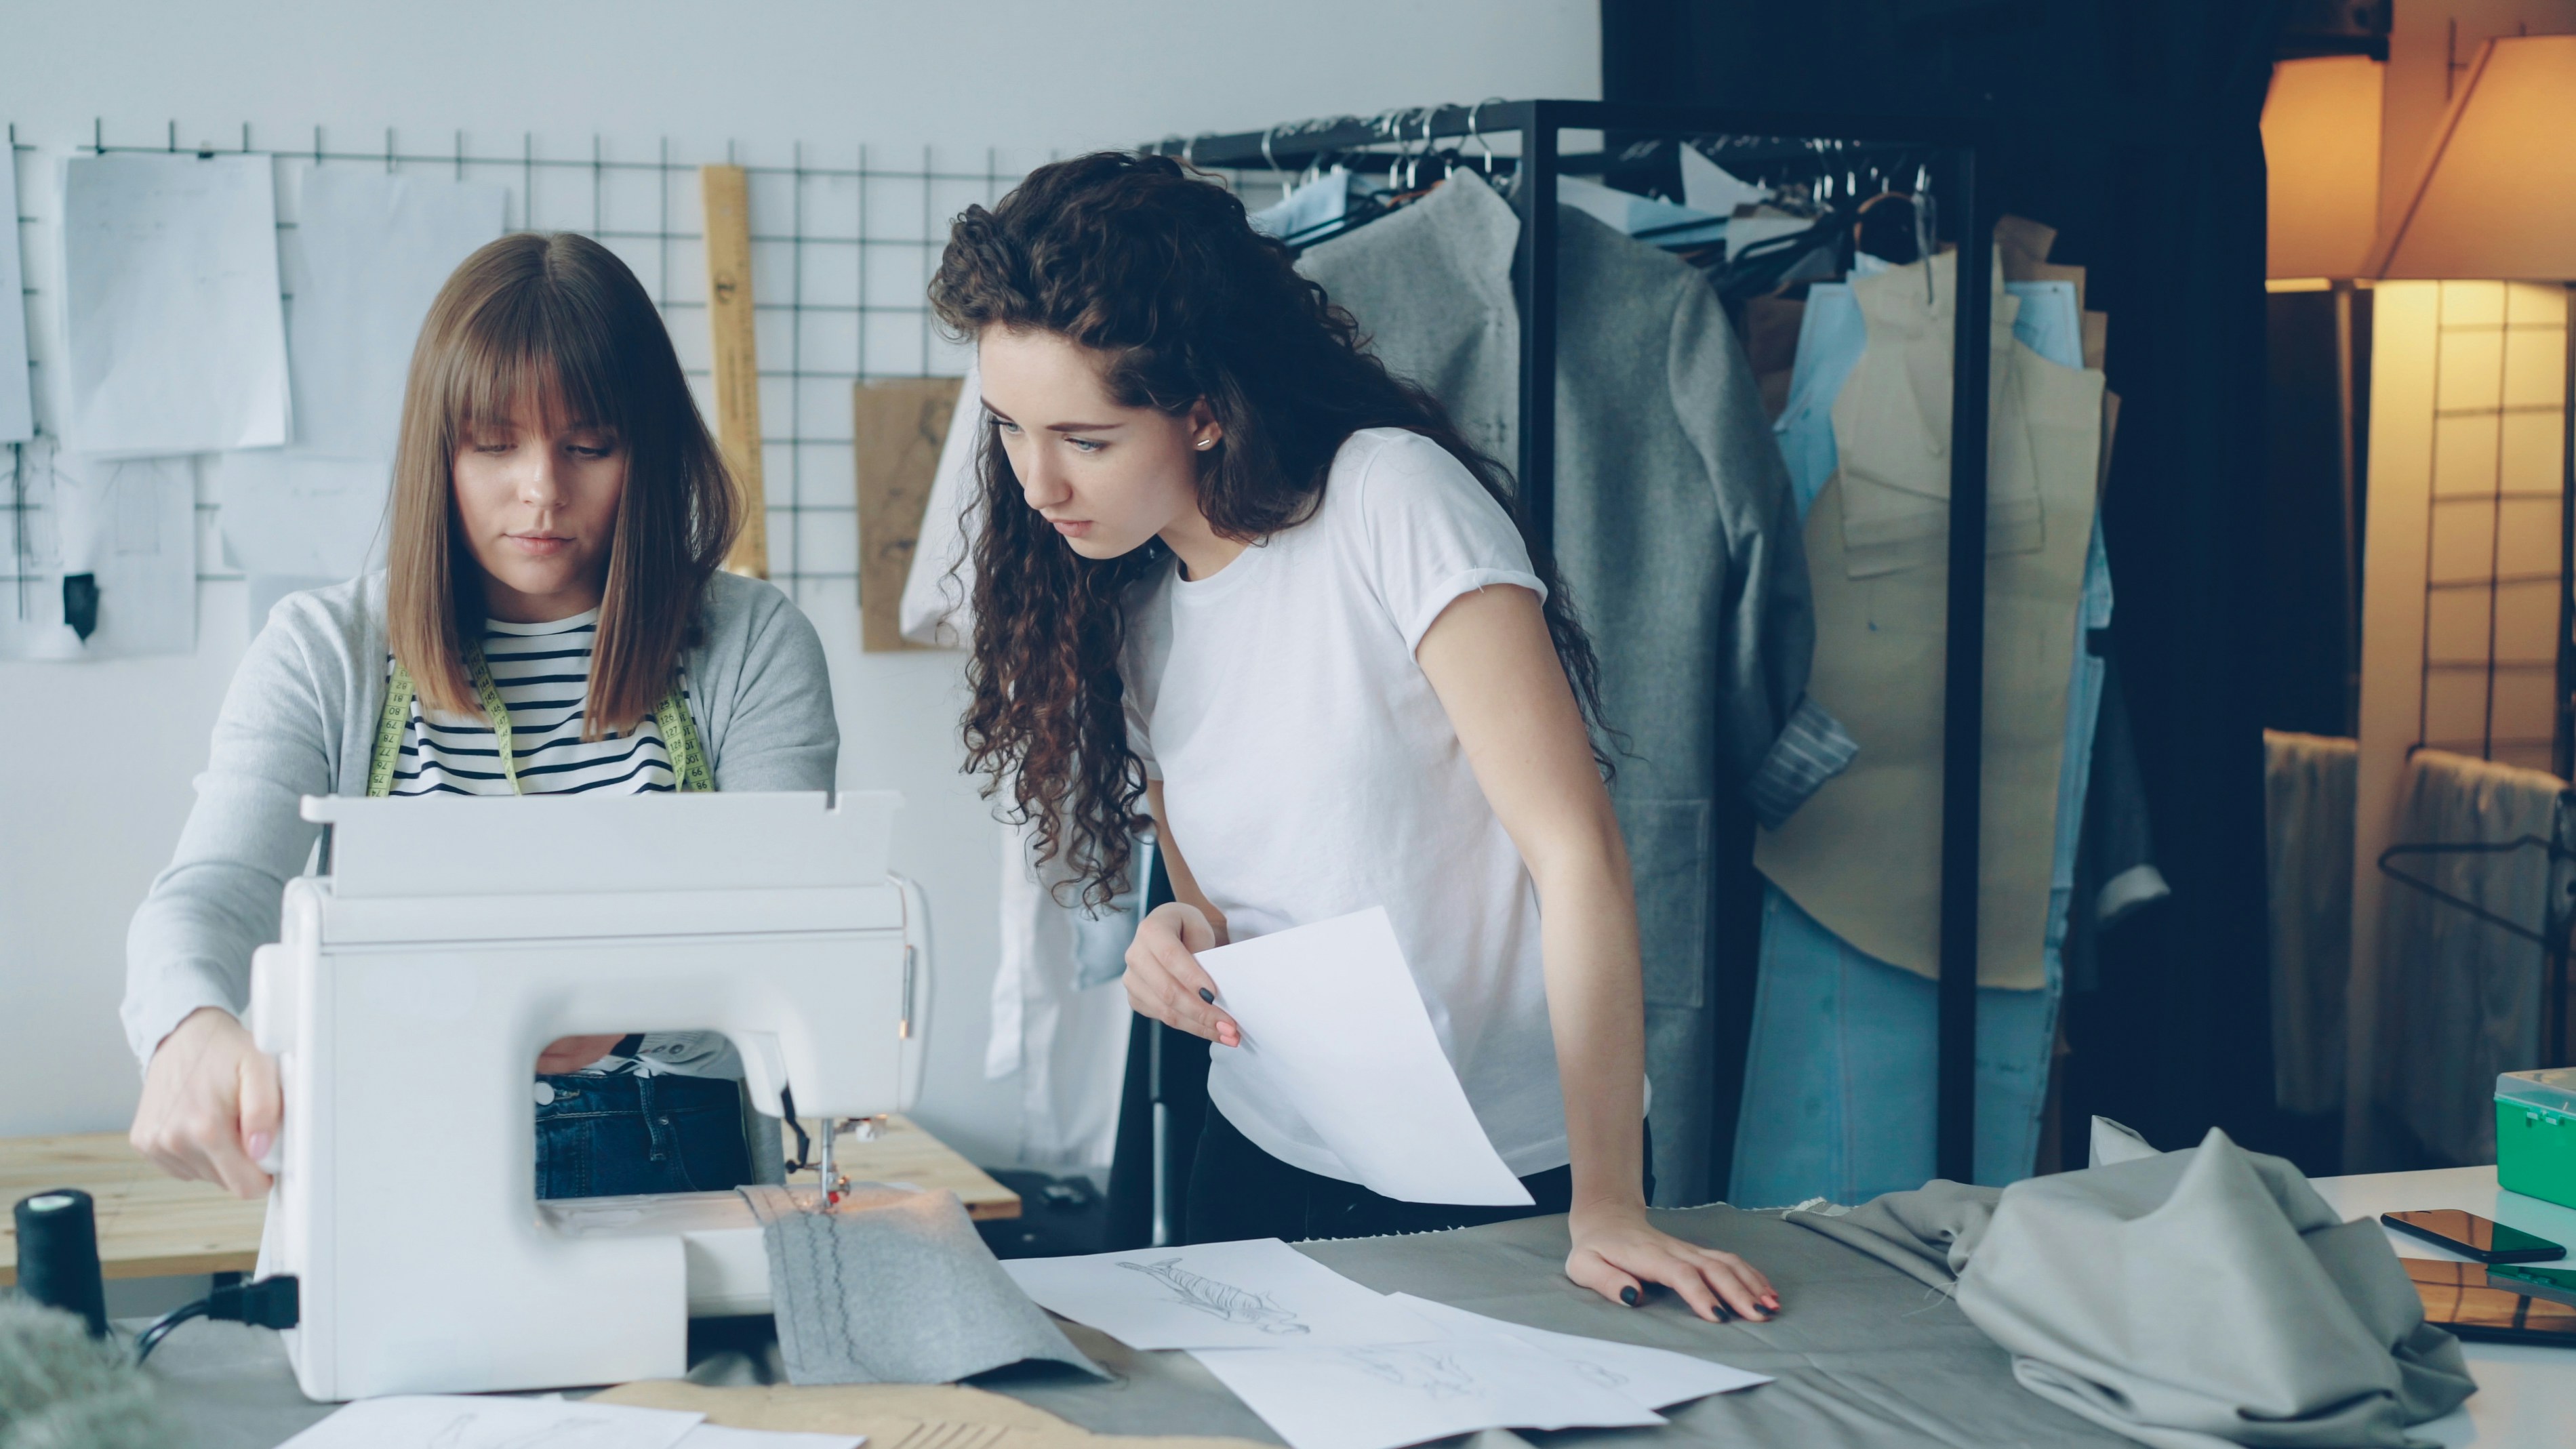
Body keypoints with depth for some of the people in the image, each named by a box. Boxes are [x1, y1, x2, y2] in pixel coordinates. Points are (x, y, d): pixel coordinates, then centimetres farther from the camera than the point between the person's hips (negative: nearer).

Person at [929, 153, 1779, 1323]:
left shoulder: (1395, 500, -15)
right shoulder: (1120, 601, 5)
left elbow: (1579, 855, -19)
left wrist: (1605, 1208, -24)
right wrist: (1184, 933, -9)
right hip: (1262, 1169, 5)